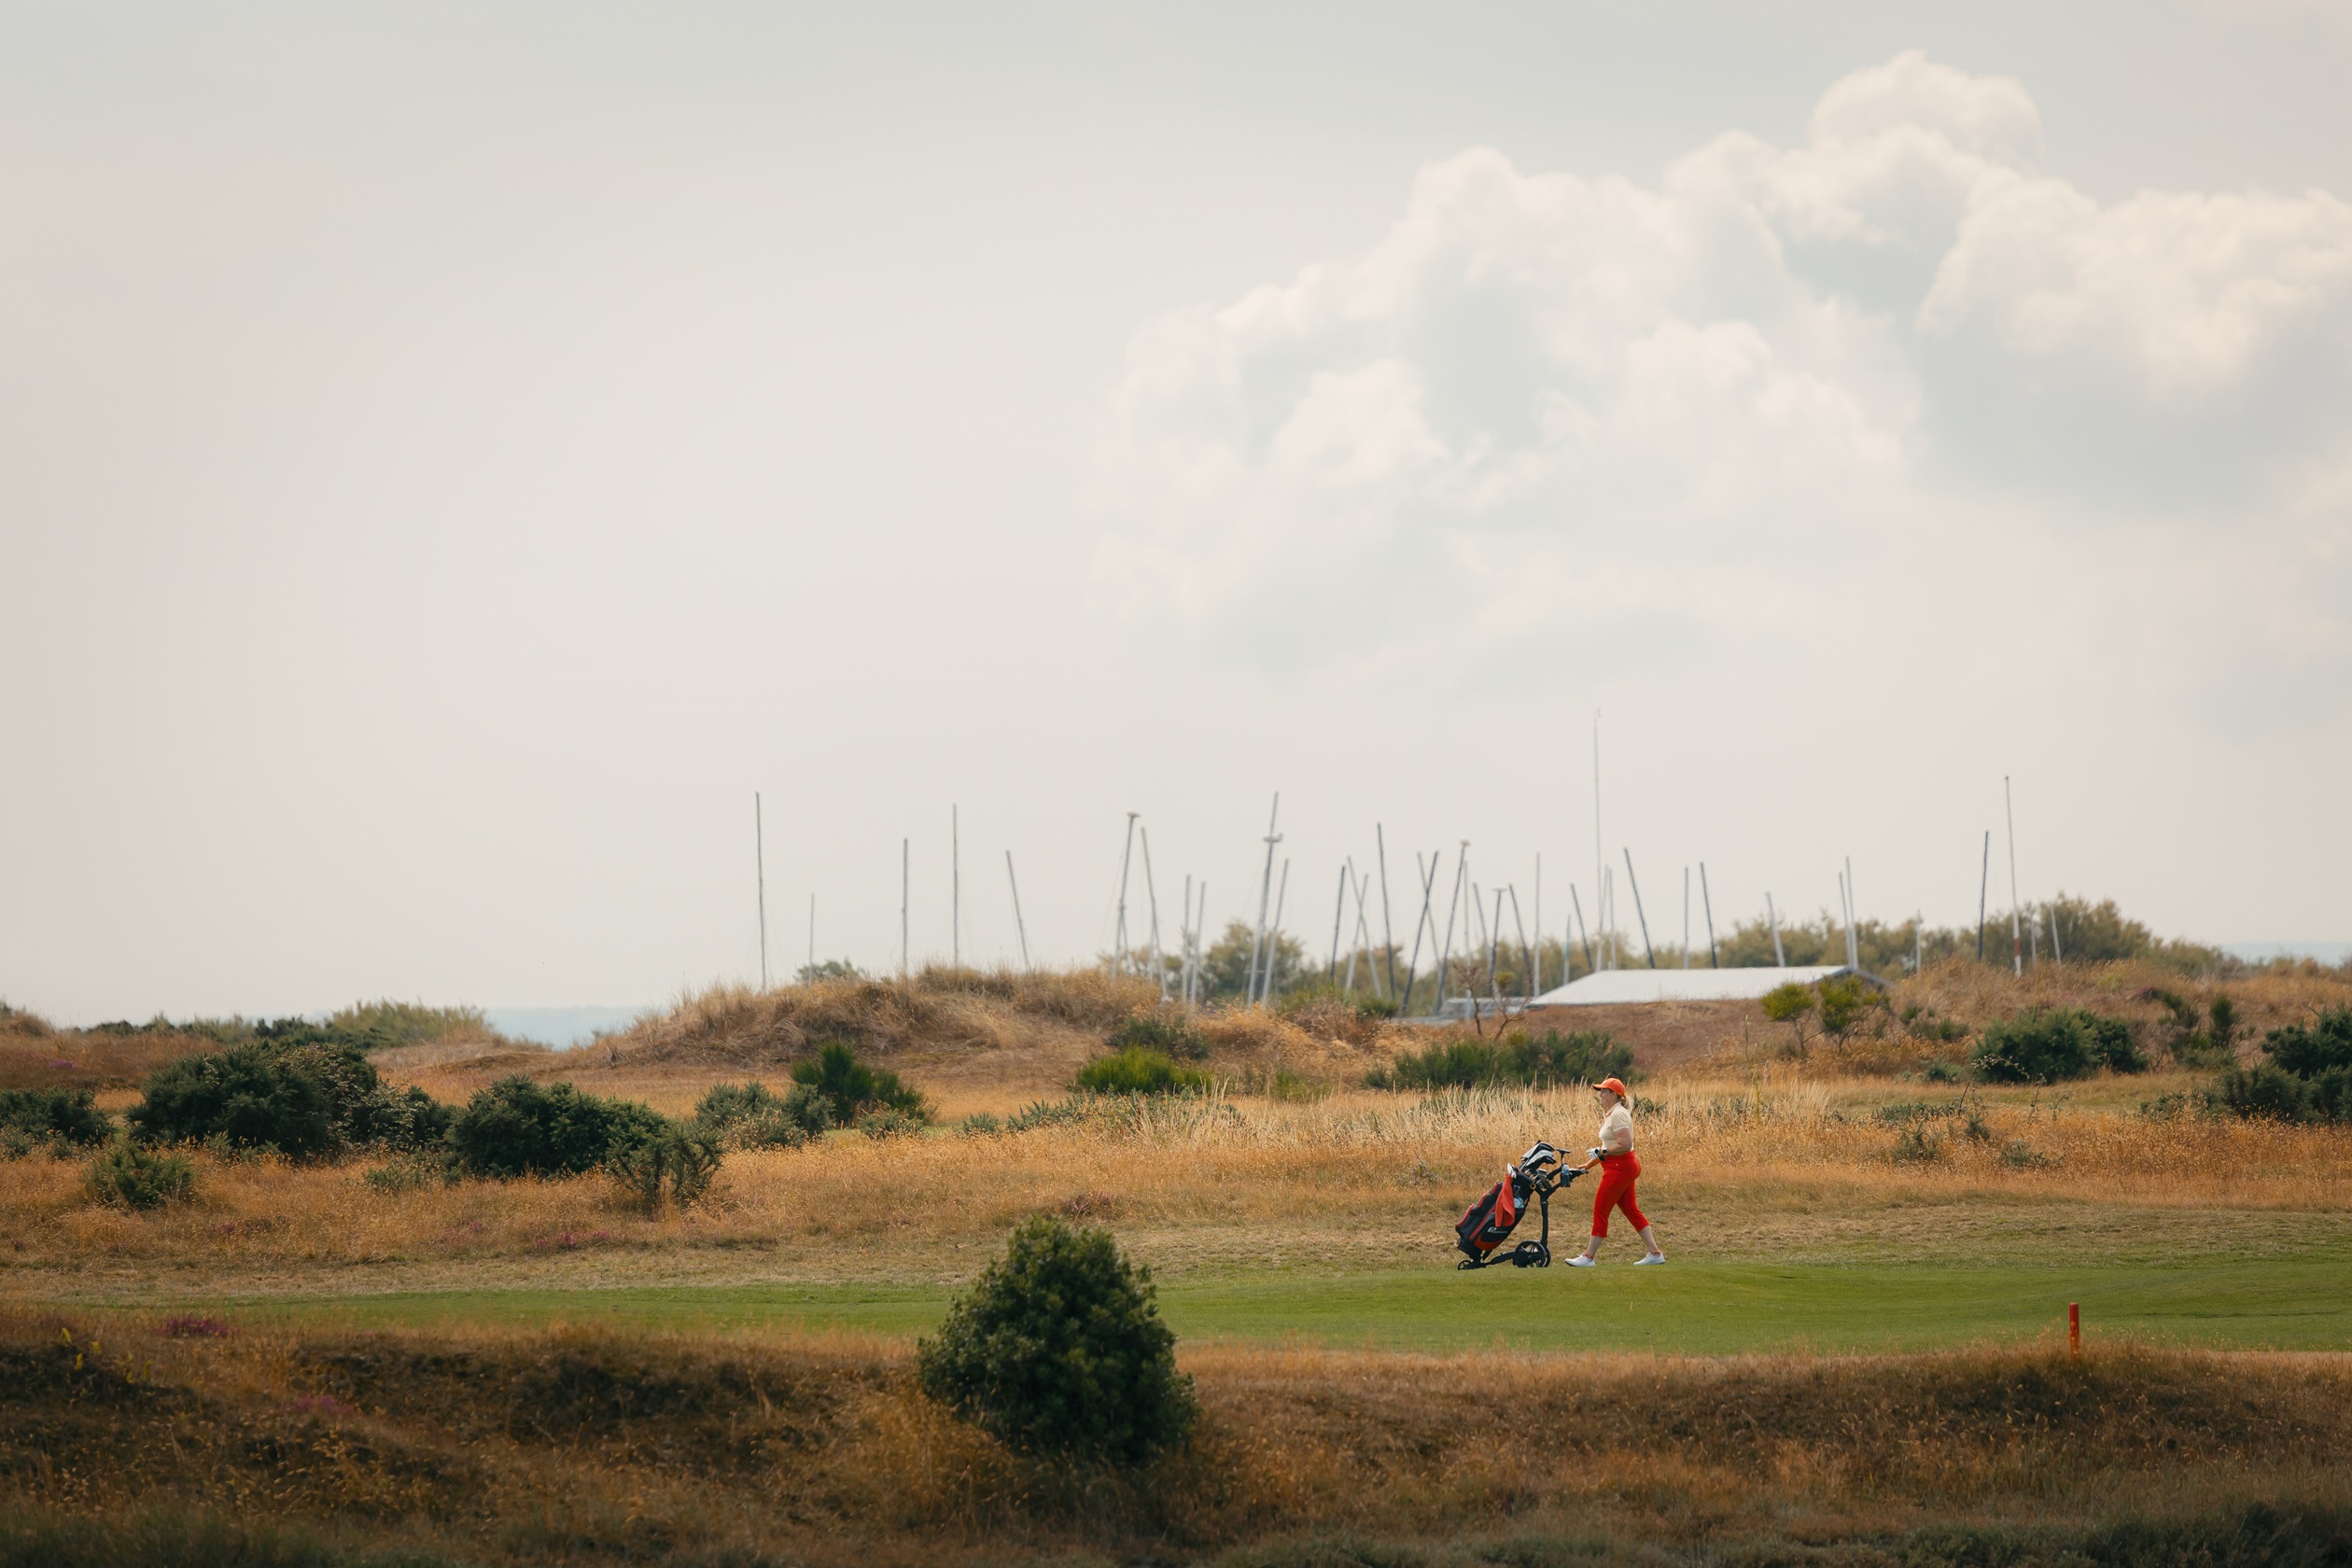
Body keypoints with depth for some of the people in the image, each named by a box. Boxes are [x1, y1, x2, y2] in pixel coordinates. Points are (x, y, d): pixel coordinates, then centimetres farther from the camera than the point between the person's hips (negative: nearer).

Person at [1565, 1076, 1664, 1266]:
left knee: (1600, 1212, -4)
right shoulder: (1612, 1114, 17)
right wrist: (1589, 1164, 20)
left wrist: (1603, 1152, -15)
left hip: (1619, 1167, -11)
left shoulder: (1618, 1115, -16)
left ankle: (1588, 1257, 0)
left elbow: (1625, 1144, -26)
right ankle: (1655, 1253, 10)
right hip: (1623, 1167, 11)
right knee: (1632, 1211, 11)